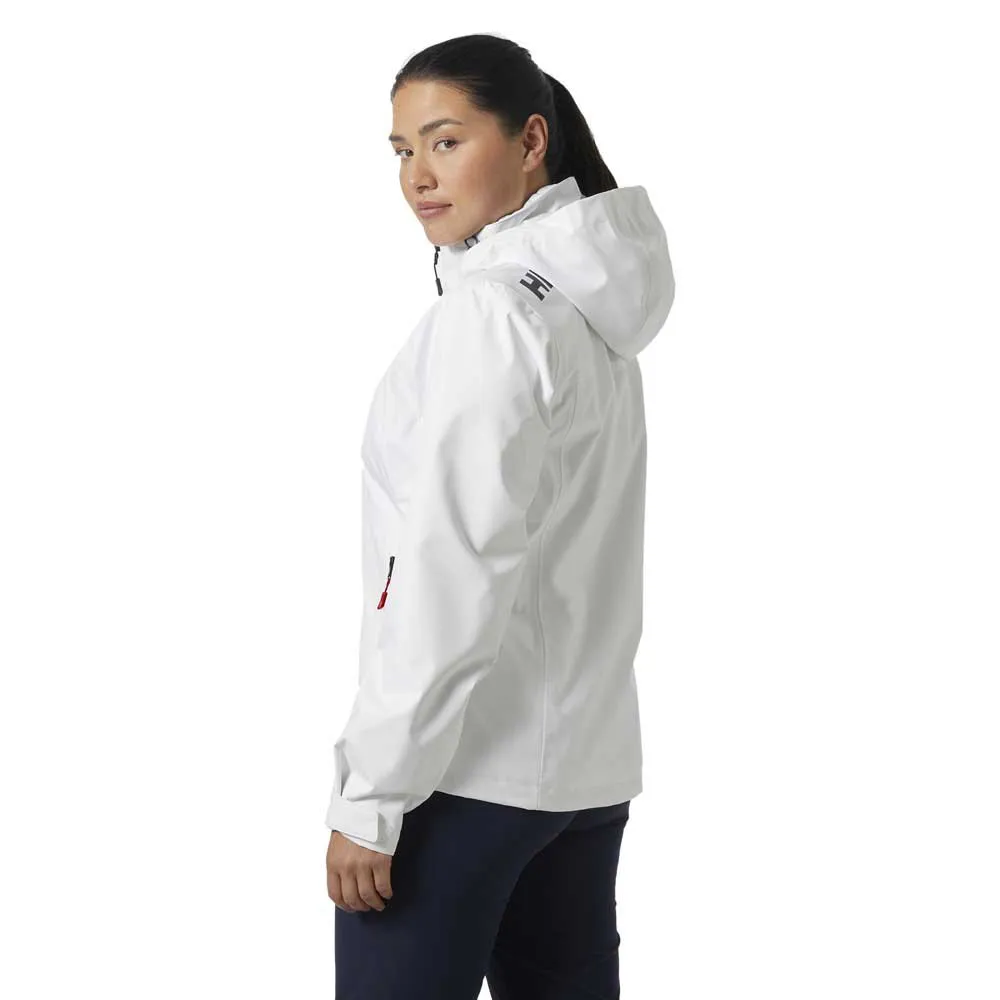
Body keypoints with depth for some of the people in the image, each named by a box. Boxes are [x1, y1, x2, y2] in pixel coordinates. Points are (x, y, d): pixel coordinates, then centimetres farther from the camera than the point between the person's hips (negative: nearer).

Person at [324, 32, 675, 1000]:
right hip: (589, 759, 9)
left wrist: (370, 796, -15)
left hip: (467, 769, -9)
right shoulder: (589, 307, 12)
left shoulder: (490, 313, -13)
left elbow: (452, 576, -18)